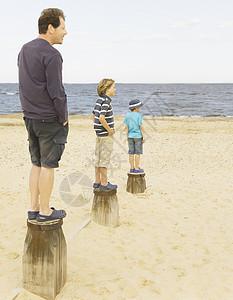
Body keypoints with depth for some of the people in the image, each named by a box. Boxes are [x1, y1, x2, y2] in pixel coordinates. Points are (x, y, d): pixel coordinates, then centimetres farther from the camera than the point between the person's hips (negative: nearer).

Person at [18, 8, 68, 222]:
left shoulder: (24, 50, 12)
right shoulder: (51, 55, -15)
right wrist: (63, 118, -7)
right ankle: (45, 211, 12)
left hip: (30, 117, 8)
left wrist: (31, 111, 16)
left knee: (37, 164, 15)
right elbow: (56, 92, -19)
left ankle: (34, 208, 22)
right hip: (50, 119, -8)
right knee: (48, 165, 1)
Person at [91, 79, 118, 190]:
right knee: (105, 159, -2)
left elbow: (93, 116, 19)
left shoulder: (99, 100, 11)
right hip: (106, 135, -9)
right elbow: (101, 118, -27)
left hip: (99, 133, 9)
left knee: (98, 158, 12)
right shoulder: (106, 101, -17)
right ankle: (104, 184, 5)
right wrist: (109, 130, -17)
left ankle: (97, 182, 20)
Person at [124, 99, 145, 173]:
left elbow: (126, 127, 5)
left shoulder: (128, 115, 3)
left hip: (130, 136, 5)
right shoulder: (138, 115, -11)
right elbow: (141, 127, -11)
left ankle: (132, 168, 15)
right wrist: (143, 136, -5)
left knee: (131, 152, 8)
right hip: (138, 136, -5)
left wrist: (127, 136, 13)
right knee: (137, 152, 2)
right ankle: (136, 168, 4)